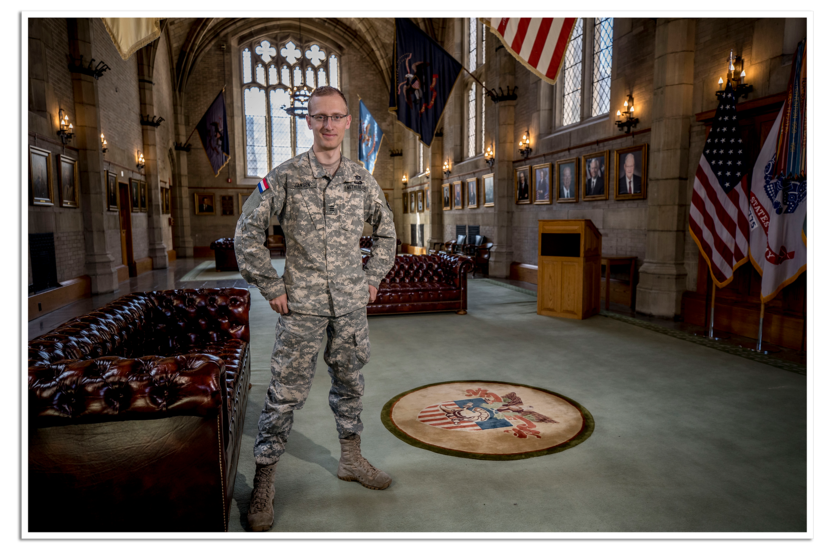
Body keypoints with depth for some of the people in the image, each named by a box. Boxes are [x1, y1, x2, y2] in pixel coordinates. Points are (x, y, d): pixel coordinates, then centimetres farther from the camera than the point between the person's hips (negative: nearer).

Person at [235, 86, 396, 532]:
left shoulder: (362, 179, 7)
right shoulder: (284, 176, -4)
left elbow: (386, 230, 19)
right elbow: (246, 232, -2)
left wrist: (374, 277, 11)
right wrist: (271, 287, -6)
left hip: (351, 305, 4)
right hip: (301, 306, -3)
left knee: (349, 384, 16)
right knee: (285, 393, 0)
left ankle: (351, 460, 35)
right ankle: (263, 483, 17)